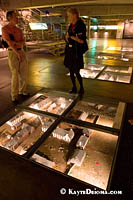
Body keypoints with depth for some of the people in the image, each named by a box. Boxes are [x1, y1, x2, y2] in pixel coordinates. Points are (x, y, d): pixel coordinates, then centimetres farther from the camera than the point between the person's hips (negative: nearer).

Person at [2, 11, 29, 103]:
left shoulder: (19, 30, 15)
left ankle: (22, 91, 20)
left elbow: (23, 43, 3)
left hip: (22, 51, 6)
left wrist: (15, 43, -16)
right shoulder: (4, 29, -3)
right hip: (12, 53, -6)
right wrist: (18, 54, -16)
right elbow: (9, 43, -12)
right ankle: (14, 96, -1)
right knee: (15, 74, -11)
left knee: (24, 73, 4)